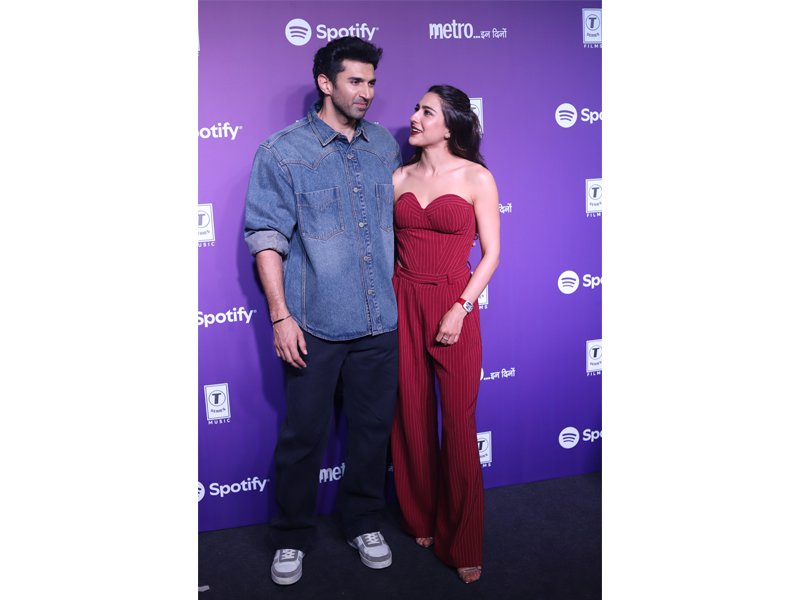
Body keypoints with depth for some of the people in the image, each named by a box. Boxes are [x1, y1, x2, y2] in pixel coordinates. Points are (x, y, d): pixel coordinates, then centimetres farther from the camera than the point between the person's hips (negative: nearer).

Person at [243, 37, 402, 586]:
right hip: (315, 324, -4)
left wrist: (398, 291, 15)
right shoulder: (282, 153, -4)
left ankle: (364, 522, 35)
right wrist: (280, 316, -12)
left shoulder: (386, 146, 9)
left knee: (373, 426, 14)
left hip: (379, 320, 4)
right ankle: (292, 537, 28)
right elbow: (267, 238, -7)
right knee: (304, 434, 6)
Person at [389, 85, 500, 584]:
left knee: (459, 425, 0)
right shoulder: (399, 178, 8)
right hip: (402, 304, 3)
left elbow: (491, 253, -3)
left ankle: (463, 543, 17)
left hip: (454, 304, -3)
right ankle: (421, 520, 31)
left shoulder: (477, 178, -2)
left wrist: (460, 309, -12)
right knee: (412, 418, 9)